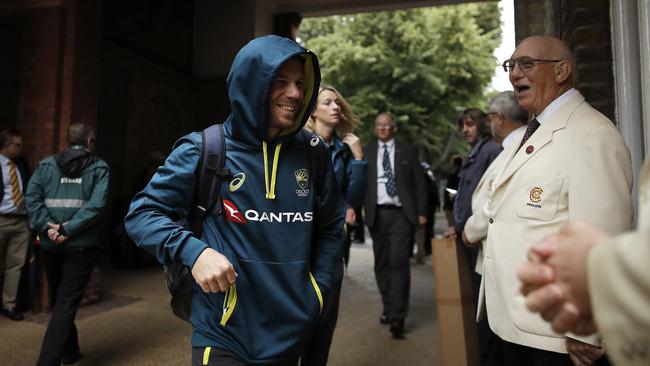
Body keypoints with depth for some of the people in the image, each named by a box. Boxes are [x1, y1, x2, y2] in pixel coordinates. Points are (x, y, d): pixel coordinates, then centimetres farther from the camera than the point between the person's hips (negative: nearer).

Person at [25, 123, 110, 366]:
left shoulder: (46, 164, 9)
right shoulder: (99, 167, -1)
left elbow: (31, 198, -4)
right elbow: (96, 204, -16)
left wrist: (47, 226, -9)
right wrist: (67, 229, -15)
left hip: (50, 244, 4)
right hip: (82, 245, -4)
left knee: (58, 300, 19)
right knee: (67, 303, 1)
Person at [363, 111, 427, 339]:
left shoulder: (407, 151, 8)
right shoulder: (366, 152, 10)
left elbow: (419, 183, 6)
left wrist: (421, 212, 0)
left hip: (401, 214, -2)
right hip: (377, 214, 3)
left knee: (398, 263, -9)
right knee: (381, 264, 9)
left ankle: (397, 317, -4)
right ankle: (388, 309, 24)